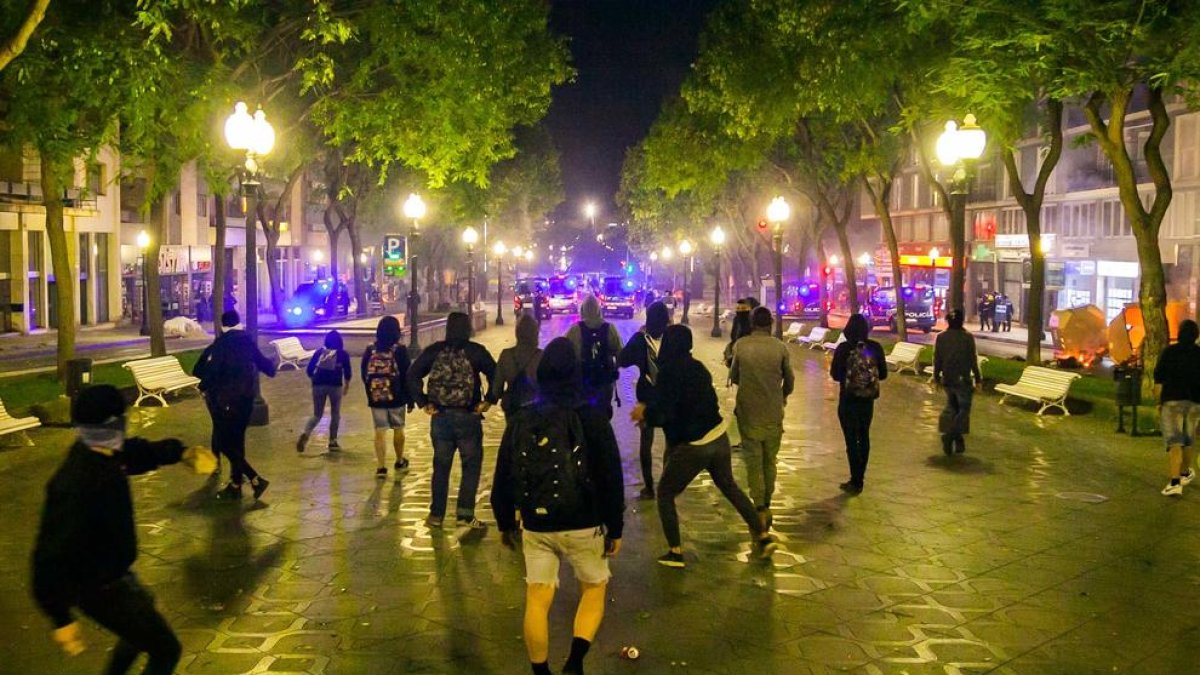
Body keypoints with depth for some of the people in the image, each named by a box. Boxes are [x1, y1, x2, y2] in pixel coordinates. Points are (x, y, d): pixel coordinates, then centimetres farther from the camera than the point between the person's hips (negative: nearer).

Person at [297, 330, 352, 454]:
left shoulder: (319, 352, 12)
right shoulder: (343, 354, 7)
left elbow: (309, 370, 9)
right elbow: (347, 372, 4)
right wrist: (347, 386, 18)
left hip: (318, 385, 2)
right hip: (335, 385, -2)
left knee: (317, 415, 10)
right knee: (335, 414, 13)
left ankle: (305, 434, -15)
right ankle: (333, 442, 11)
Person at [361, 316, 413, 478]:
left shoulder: (370, 351, 1)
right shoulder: (400, 350, -9)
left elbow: (364, 375, 8)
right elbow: (407, 376, -8)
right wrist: (410, 398, 0)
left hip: (375, 398, 2)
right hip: (396, 398, -2)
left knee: (380, 431, 3)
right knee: (398, 429, 15)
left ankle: (381, 467, -3)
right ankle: (399, 462, 29)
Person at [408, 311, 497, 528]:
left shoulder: (434, 350, 2)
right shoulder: (476, 351, -5)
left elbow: (412, 375, -3)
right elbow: (496, 376, -11)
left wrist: (423, 402, 1)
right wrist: (487, 401, -2)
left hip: (440, 416, 3)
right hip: (468, 417, -2)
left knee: (441, 466, 13)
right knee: (471, 465, 9)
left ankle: (436, 514, 18)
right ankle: (465, 514, 4)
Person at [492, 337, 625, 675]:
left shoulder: (521, 420, 0)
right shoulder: (592, 419, -10)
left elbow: (503, 477, 6)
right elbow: (611, 479, -9)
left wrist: (505, 523, 18)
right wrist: (615, 528, 2)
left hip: (536, 526, 2)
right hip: (583, 525, -2)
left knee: (537, 600, 12)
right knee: (594, 590, 16)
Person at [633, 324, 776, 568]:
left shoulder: (669, 372, -15)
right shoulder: (697, 367, 9)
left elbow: (664, 414, -20)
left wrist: (644, 413, 0)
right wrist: (651, 410, 16)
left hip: (692, 446, -7)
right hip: (718, 438, 7)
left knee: (665, 493, 11)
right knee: (729, 486, 26)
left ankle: (675, 551, 10)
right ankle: (762, 537, 28)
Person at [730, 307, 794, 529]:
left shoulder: (740, 345, -6)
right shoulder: (780, 347, -6)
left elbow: (733, 377, 4)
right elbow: (789, 380, 3)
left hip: (748, 412, -1)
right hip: (773, 412, 1)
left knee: (753, 461, 4)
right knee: (770, 460, 15)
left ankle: (760, 511, -2)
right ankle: (767, 506, 22)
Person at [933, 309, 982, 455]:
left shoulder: (940, 337, -2)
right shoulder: (967, 337, -11)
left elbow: (937, 360, 2)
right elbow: (973, 360, -8)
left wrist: (936, 377, 12)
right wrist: (978, 379, 0)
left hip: (947, 379, 4)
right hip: (963, 379, -3)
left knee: (951, 407, 17)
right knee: (963, 408, 6)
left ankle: (957, 440, 17)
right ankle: (951, 435, -13)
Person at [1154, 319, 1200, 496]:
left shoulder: (1168, 352, -3)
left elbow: (1158, 380, -4)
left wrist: (1159, 402, 4)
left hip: (1172, 401, -2)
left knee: (1174, 442, -5)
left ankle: (1175, 483, -17)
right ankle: (1185, 473, 41)